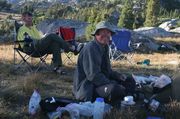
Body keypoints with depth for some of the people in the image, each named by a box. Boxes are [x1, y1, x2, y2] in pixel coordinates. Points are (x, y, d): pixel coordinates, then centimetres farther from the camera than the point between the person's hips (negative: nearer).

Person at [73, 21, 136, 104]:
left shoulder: (104, 47, 13)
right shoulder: (90, 48, -18)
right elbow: (93, 75, -24)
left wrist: (121, 77, 1)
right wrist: (114, 85, -24)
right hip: (87, 89, -10)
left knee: (130, 82, 10)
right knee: (114, 89, -36)